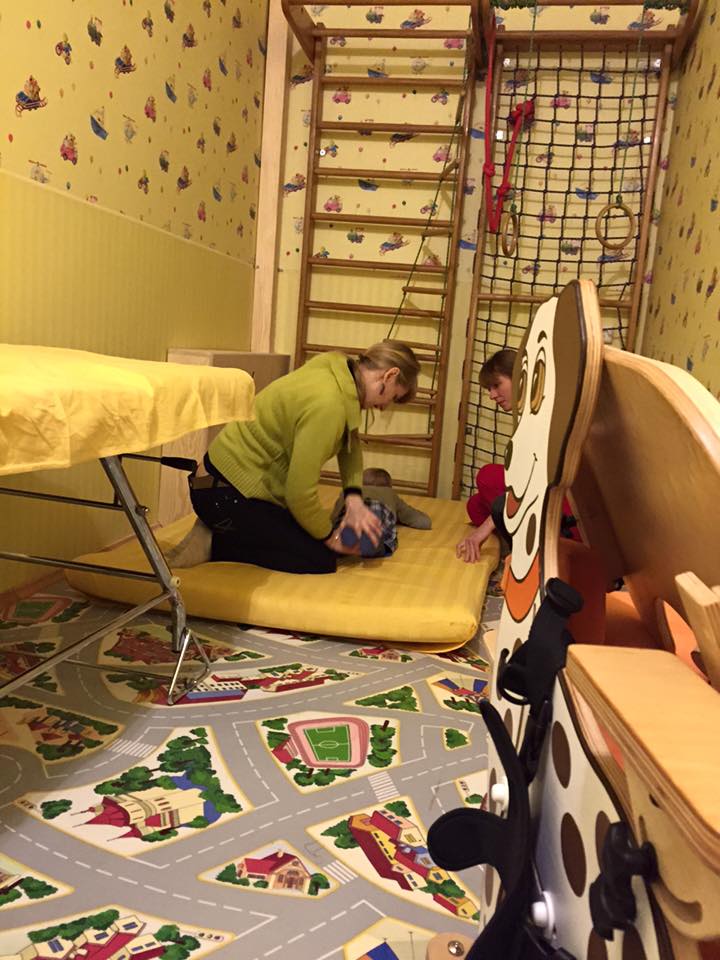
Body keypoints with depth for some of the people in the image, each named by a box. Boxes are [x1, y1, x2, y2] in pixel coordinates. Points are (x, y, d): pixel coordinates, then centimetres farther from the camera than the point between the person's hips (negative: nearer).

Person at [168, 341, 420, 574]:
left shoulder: (338, 368, 0)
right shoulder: (327, 404, -29)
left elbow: (350, 442, 11)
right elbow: (300, 492, -26)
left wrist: (354, 497, -5)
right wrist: (329, 536, -9)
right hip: (227, 494, -10)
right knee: (321, 561, -8)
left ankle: (219, 532, 13)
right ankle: (214, 544, -5)